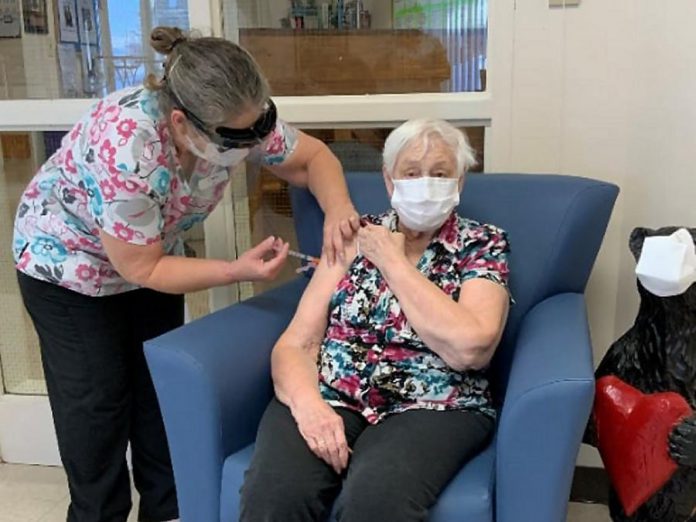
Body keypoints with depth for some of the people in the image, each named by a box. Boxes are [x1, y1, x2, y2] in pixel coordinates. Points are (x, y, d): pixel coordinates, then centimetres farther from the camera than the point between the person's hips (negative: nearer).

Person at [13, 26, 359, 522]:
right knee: (97, 401, 4)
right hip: (68, 259, -5)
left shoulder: (238, 120, -26)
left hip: (152, 253, 5)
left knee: (161, 388, 10)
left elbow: (313, 156, -10)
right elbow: (140, 269, -29)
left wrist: (338, 211, -29)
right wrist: (239, 270, -32)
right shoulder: (126, 149, -41)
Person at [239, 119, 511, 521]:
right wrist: (308, 402, -18)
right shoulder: (357, 235, 11)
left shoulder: (482, 244, 6)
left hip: (430, 406, -1)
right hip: (332, 396, 2)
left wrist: (393, 262, -6)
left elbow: (468, 346, -14)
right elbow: (295, 344, 4)